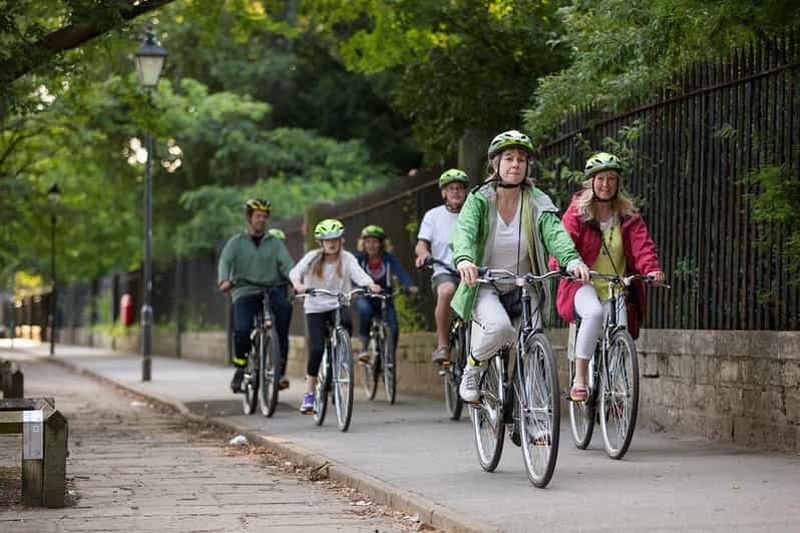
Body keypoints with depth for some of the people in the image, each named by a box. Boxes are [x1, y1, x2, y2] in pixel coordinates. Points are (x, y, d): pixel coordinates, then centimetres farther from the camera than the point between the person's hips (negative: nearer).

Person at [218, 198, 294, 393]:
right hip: (245, 292, -1)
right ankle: (240, 368, 4)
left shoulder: (275, 243, 14)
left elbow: (286, 263, -1)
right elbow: (225, 261, -5)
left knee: (285, 307, -33)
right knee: (242, 329, -24)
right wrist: (224, 280, -27)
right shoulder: (237, 242, 11)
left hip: (271, 290, 1)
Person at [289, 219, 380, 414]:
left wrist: (370, 285, -42)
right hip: (315, 308, -1)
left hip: (338, 305, 1)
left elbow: (358, 273, -21)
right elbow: (295, 271, -20)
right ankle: (309, 394, 0)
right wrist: (298, 285, -43)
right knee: (317, 349, -14)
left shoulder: (347, 258, -5)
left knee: (346, 323, -33)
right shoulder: (313, 257, -6)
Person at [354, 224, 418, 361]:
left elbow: (400, 272, -26)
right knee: (365, 309, -35)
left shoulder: (388, 258, -10)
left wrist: (410, 286, -45)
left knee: (393, 329, -17)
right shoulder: (360, 257, -9)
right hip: (365, 297, -1)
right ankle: (364, 346, -19)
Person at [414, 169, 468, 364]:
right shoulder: (433, 216, 11)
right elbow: (421, 243, 4)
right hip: (444, 272, -2)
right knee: (446, 291, -36)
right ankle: (442, 345, -28)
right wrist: (423, 252, -21)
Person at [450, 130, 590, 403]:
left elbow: (555, 233, -21)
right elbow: (464, 230, -26)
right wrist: (464, 259, -49)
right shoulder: (479, 199, -8)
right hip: (485, 286, -3)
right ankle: (472, 368, -2)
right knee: (499, 327, -32)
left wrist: (572, 260, -42)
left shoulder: (537, 201, -4)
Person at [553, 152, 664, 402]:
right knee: (594, 312, -35)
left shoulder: (629, 216, 8)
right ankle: (579, 379, -27)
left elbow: (642, 245, -5)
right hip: (584, 285, -3)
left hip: (616, 289, 3)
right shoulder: (577, 212, 2)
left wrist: (651, 269, -25)